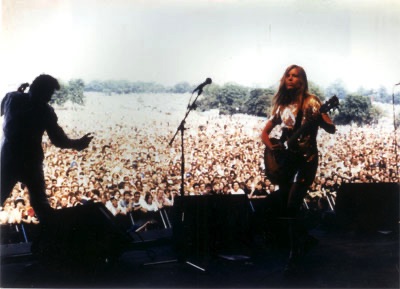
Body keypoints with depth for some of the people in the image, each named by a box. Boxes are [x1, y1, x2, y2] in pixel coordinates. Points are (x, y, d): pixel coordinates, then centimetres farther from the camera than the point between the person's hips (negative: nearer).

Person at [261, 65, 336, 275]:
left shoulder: (311, 102, -7)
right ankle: (306, 240, 31)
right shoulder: (281, 106, 8)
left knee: (292, 205, -15)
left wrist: (322, 119, -37)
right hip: (286, 160, 6)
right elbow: (264, 132, 14)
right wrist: (270, 146, -6)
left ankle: (295, 256, -2)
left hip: (306, 159, -6)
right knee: (285, 206, 8)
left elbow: (332, 129, -16)